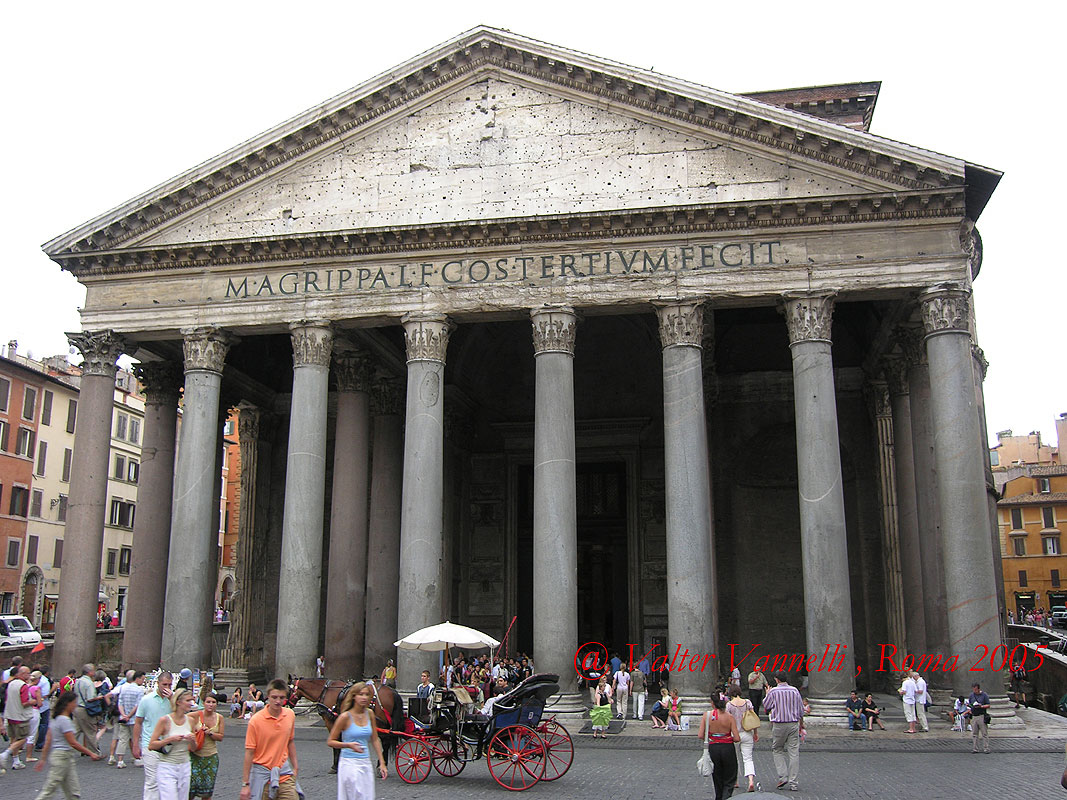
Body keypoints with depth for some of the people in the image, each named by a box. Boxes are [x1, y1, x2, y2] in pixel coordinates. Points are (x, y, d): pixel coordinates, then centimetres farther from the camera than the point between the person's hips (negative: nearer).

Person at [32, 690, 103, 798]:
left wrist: (43, 759, 16)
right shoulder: (64, 720, -18)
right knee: (48, 790, -2)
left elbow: (48, 740, 12)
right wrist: (90, 753, -13)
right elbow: (73, 743, -18)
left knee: (73, 791, 10)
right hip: (62, 756, -10)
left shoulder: (56, 718, 9)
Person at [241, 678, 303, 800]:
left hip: (284, 772, 4)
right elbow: (249, 753, -11)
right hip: (262, 773, -4)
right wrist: (245, 784, -10)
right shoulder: (256, 720, -14)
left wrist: (295, 767, 14)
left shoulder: (290, 715, 0)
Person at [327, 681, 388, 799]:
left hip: (366, 764, 5)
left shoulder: (369, 714, 4)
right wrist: (349, 745, -22)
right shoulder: (346, 717, -11)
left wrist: (382, 763, 9)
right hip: (350, 764, -5)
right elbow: (330, 742, -6)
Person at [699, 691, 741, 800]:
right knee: (729, 781, 10)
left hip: (713, 748, 1)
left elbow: (701, 736, -8)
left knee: (717, 780, 20)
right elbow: (737, 738, -11)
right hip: (728, 748, -1)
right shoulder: (729, 717, -10)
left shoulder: (706, 715, -8)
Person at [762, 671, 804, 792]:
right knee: (794, 752, 4)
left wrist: (766, 695, 21)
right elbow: (801, 710, 9)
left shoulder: (773, 692, -7)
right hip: (793, 724, 3)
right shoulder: (794, 691, 2)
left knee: (777, 750, 13)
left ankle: (782, 776, -1)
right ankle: (793, 783, 4)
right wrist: (800, 725, 21)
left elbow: (766, 706, 5)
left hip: (778, 724, -3)